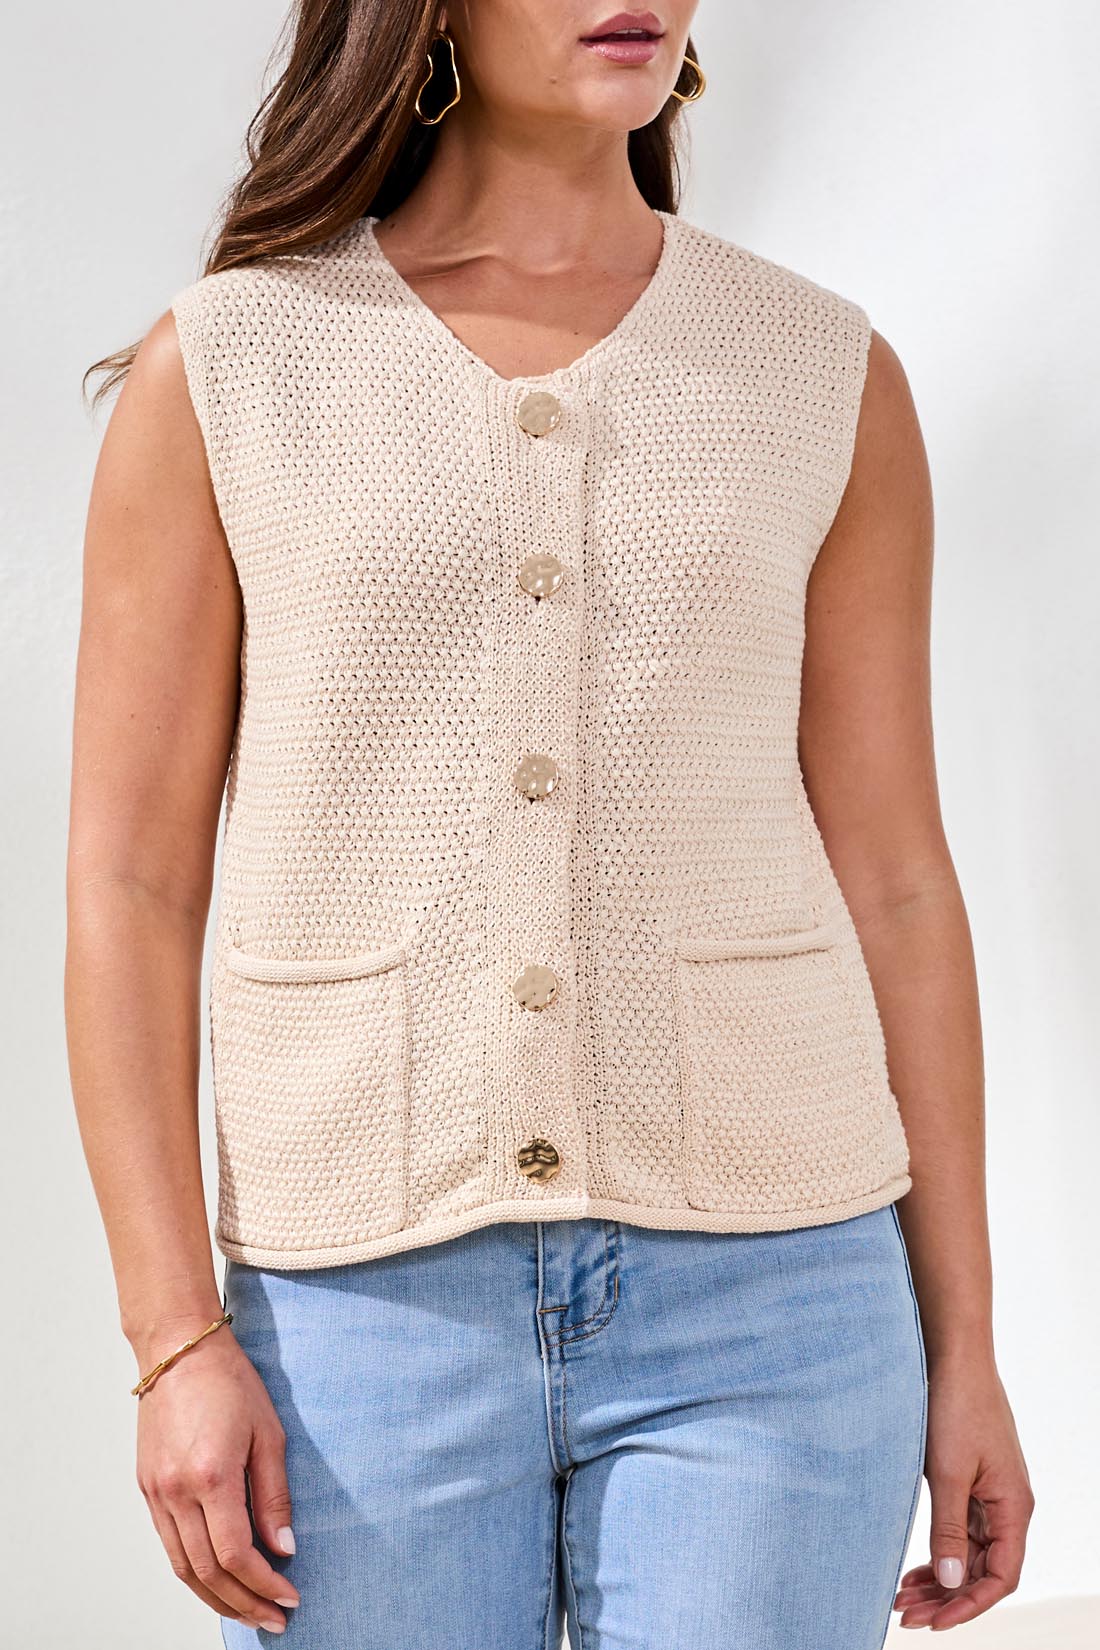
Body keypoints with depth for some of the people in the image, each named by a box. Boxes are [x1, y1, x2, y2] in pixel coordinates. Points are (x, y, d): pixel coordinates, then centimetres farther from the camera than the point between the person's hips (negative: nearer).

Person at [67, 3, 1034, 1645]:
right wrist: (175, 1343, -8)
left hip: (759, 1292, 1)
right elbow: (129, 889, -1)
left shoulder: (831, 379, 5)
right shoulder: (219, 370, 1)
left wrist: (962, 1343, 5)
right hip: (370, 1305, 0)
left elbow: (891, 883, 6)